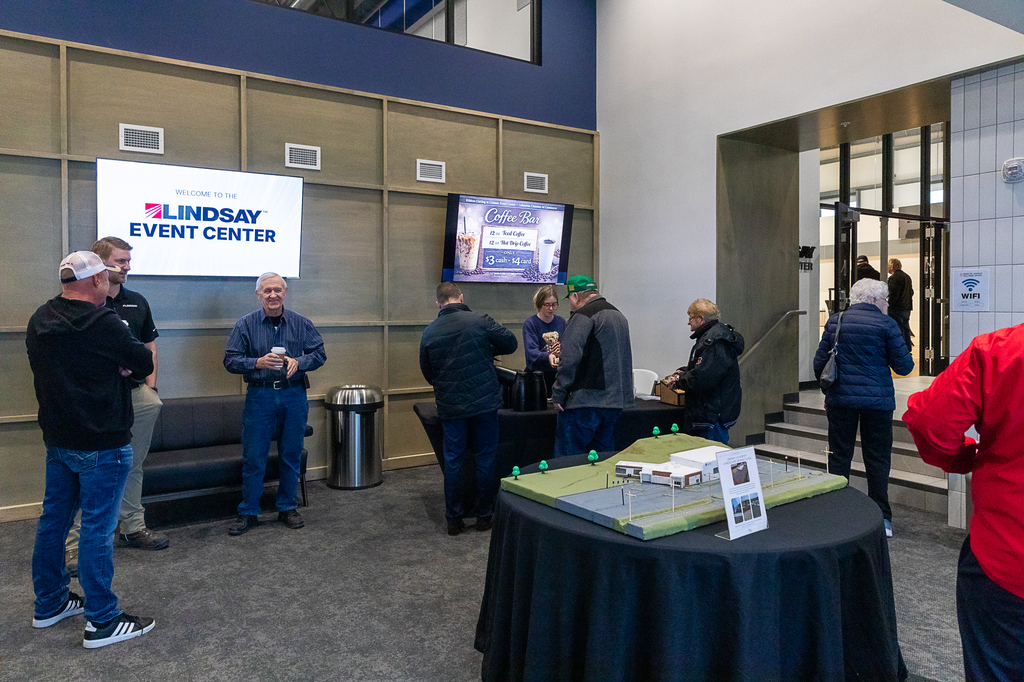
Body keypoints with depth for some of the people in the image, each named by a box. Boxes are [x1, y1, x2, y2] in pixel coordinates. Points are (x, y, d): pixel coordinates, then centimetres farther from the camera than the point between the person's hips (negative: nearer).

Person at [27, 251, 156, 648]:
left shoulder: (40, 321, 4)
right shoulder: (103, 324, -21)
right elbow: (144, 364, -11)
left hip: (57, 439, 8)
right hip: (101, 444, -8)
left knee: (53, 519, 18)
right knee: (97, 527, -1)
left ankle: (49, 603, 34)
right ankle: (102, 622, 9)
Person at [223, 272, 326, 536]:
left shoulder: (301, 323, 4)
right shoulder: (246, 324, 1)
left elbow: (319, 354, 5)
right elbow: (230, 360, -2)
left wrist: (298, 362, -14)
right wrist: (258, 363, -19)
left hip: (294, 396, 2)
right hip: (259, 396, -1)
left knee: (291, 456, 9)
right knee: (253, 458, 2)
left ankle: (288, 508, 24)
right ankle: (248, 513, 15)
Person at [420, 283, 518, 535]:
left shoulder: (429, 332, 1)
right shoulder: (479, 321, -9)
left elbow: (427, 374, 10)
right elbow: (511, 344, -1)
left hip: (449, 407, 2)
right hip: (484, 403, -2)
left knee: (453, 461, 10)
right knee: (486, 459, 10)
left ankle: (454, 520, 16)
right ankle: (484, 516, 18)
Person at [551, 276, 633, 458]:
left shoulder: (583, 316, -10)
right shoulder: (619, 316, 19)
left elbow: (570, 359, -18)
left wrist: (558, 394, -13)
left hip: (585, 401, -9)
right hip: (615, 401, 9)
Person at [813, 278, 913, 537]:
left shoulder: (835, 321, 4)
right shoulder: (886, 324, -5)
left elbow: (819, 362, 6)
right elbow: (904, 366, -4)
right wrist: (908, 359, 19)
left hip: (840, 399, 2)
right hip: (877, 400, -2)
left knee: (839, 456, 9)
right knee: (877, 459, 6)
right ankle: (881, 519, 11)